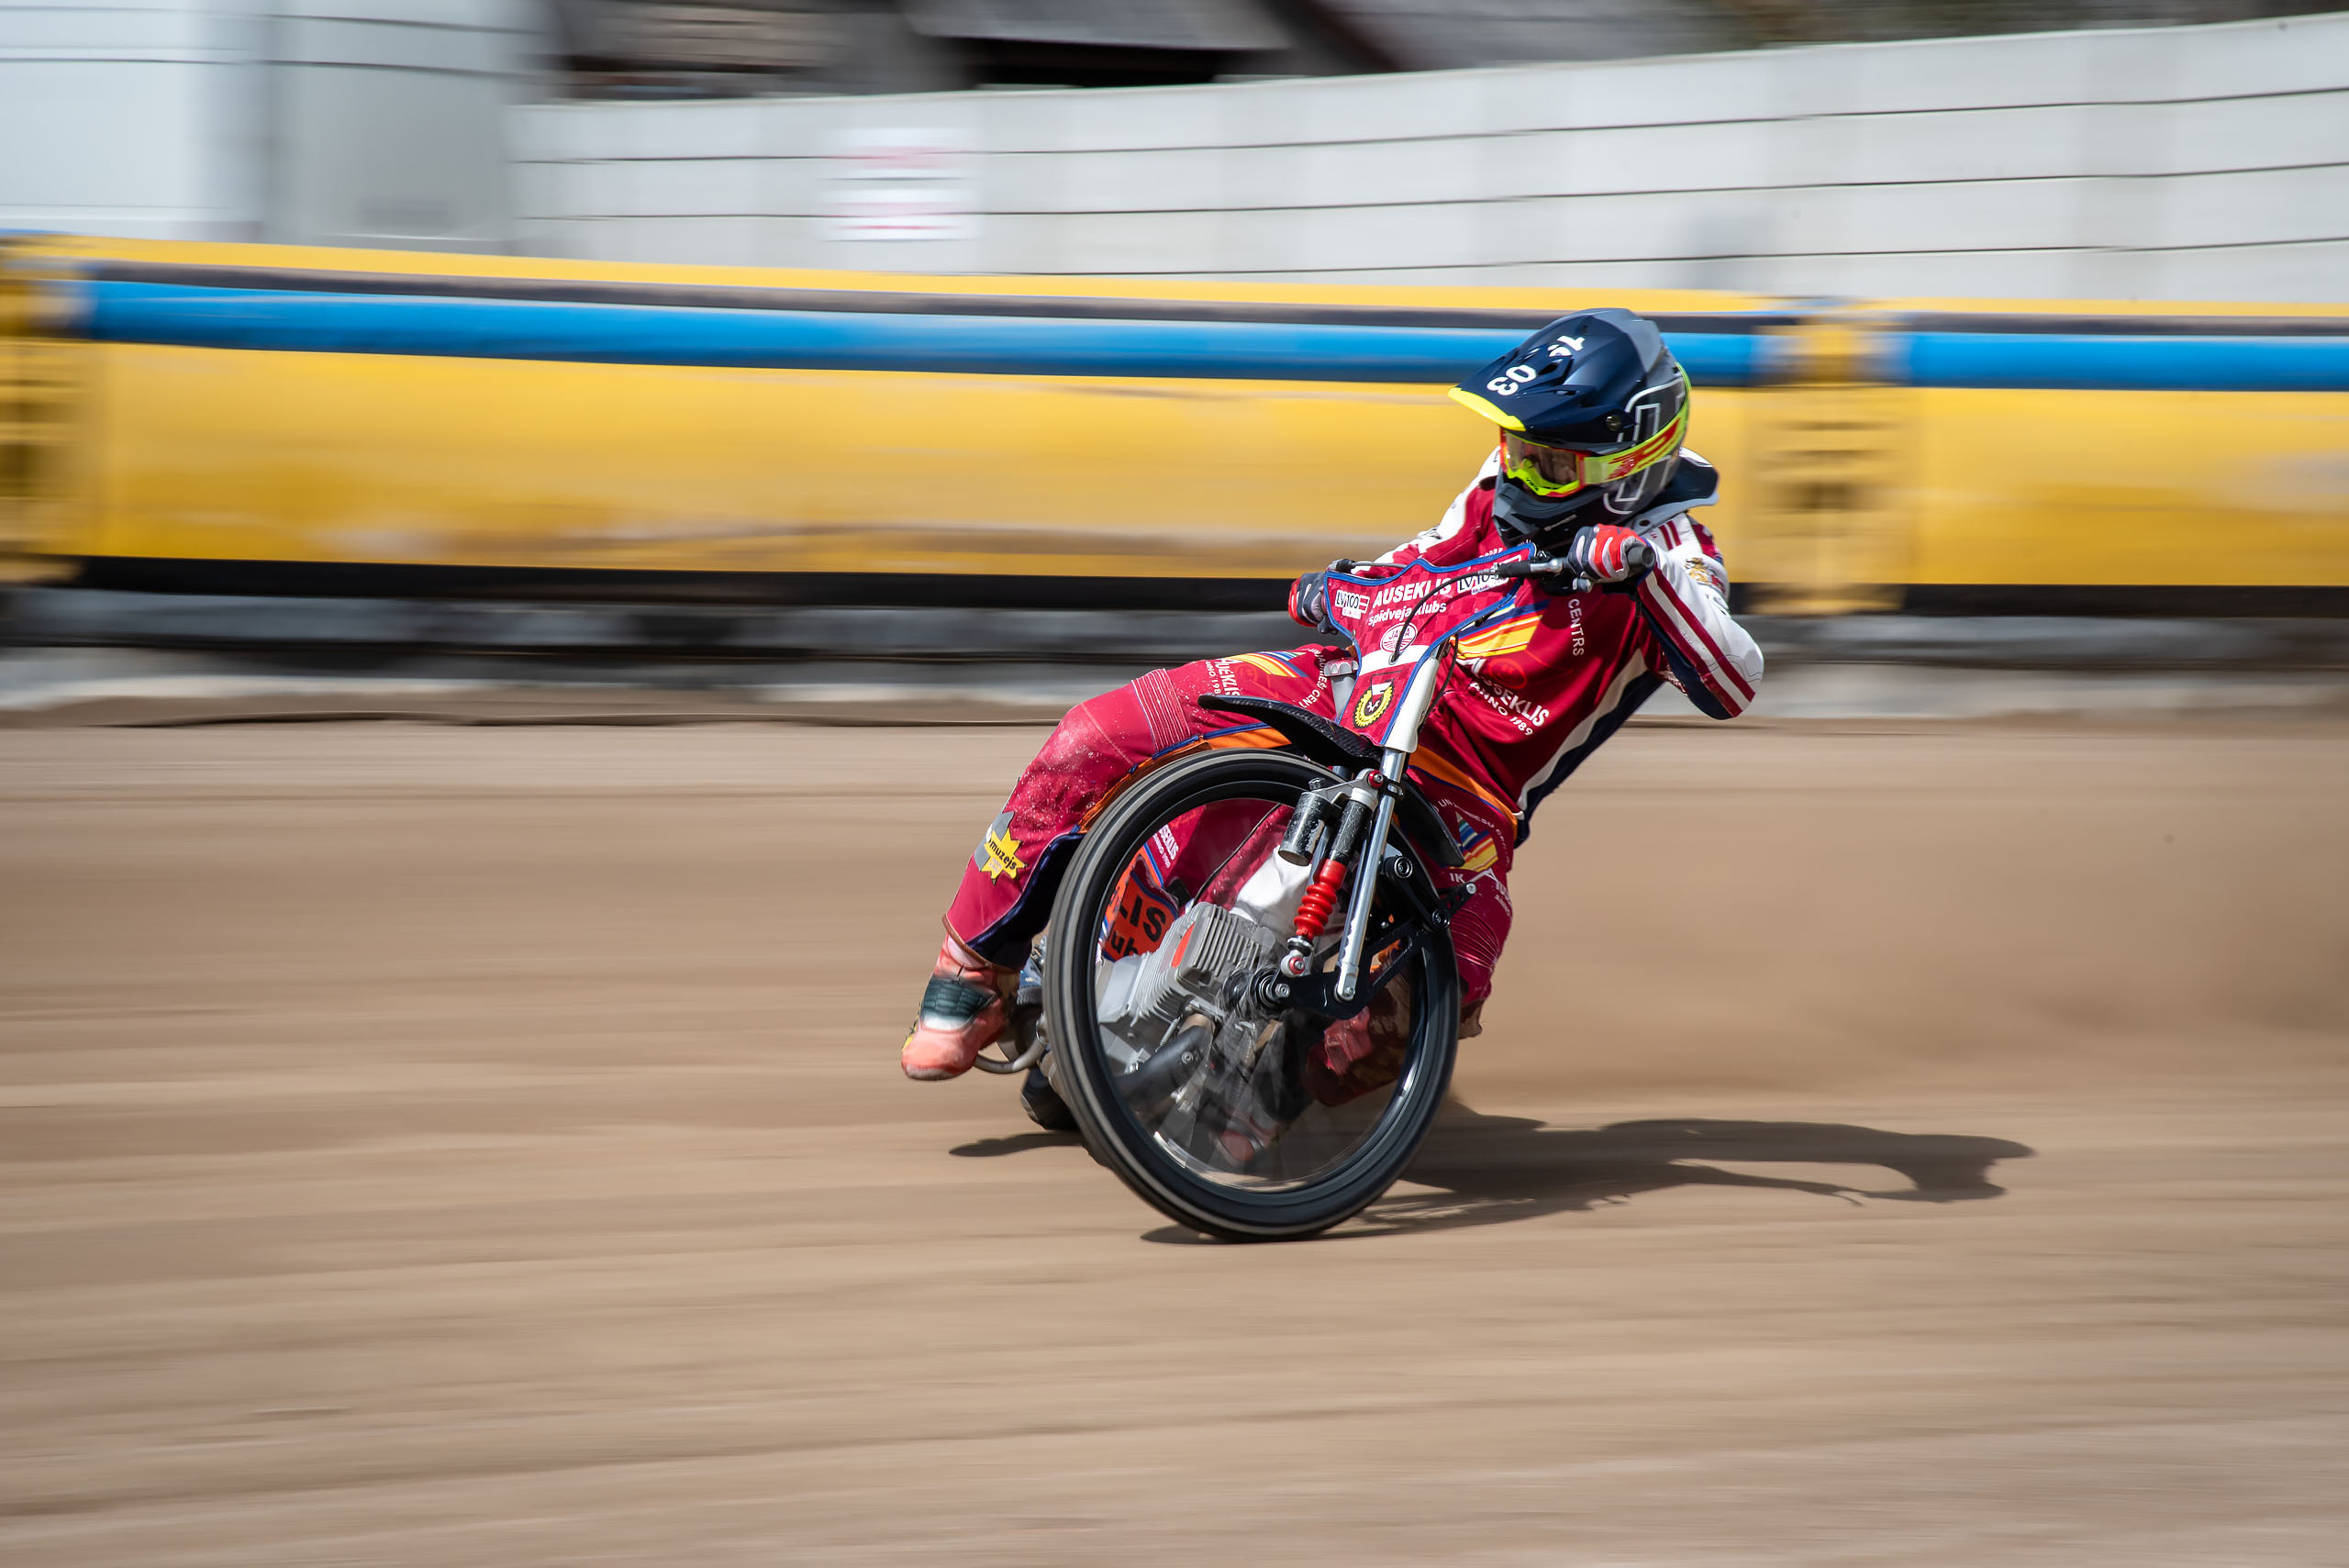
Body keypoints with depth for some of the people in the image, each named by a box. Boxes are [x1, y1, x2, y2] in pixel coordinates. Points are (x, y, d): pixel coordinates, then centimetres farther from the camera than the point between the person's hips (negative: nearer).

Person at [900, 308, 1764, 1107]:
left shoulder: (1664, 552, -9)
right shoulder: (1511, 480, 9)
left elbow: (1733, 685, -26)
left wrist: (1647, 566, -38)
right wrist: (1338, 585, 10)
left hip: (1465, 786, -4)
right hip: (1348, 678, 5)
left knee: (1447, 992, -29)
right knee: (1092, 739, -12)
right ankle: (973, 977, -1)